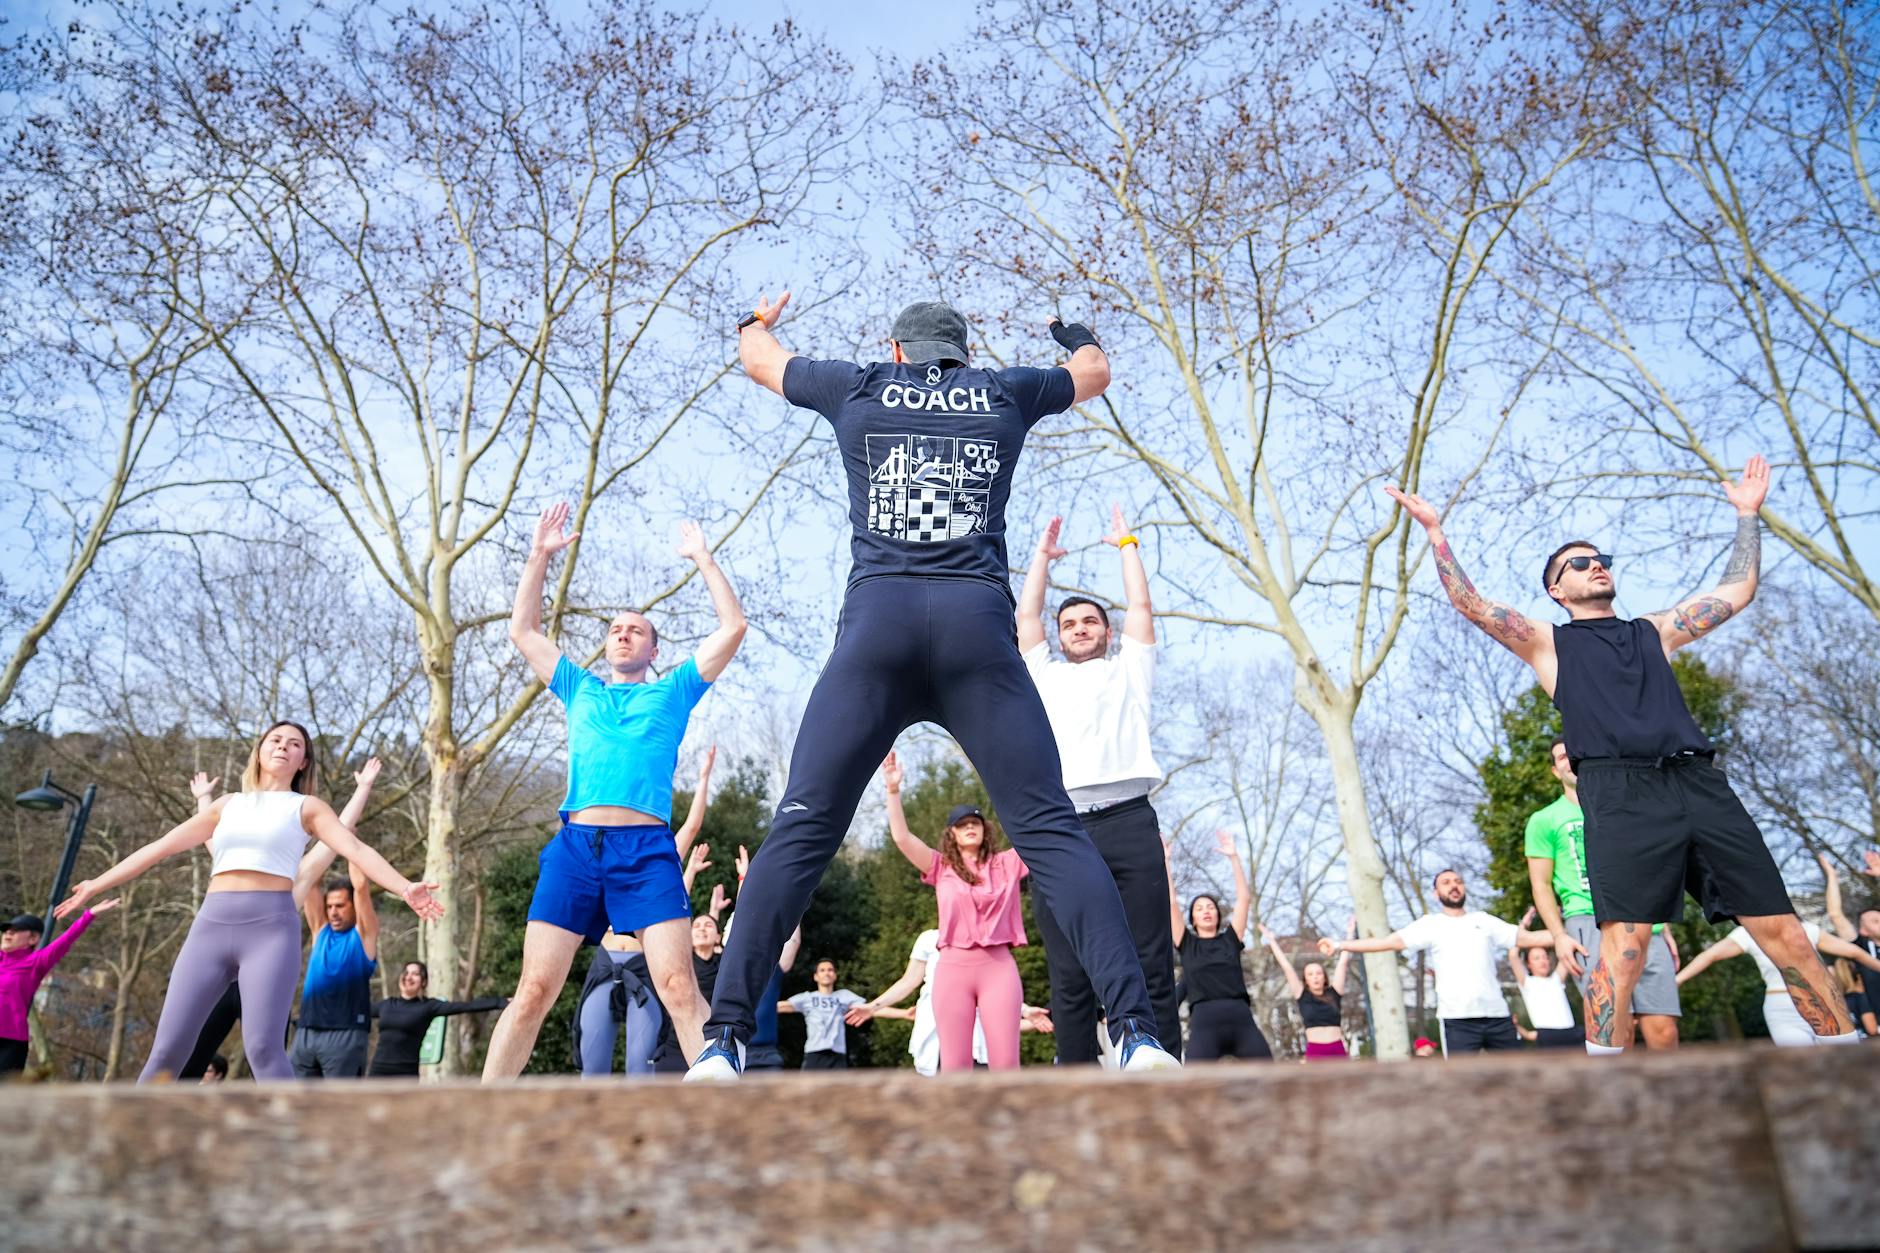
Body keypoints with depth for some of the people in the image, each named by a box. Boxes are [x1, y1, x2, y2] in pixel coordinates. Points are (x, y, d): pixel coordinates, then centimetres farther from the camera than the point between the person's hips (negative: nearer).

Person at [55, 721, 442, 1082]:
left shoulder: (307, 807, 11)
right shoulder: (228, 805, 21)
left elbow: (356, 849, -4)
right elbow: (161, 846, 26)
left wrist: (404, 887, -19)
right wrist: (96, 885, 24)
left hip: (271, 928, -3)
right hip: (211, 926, 4)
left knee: (263, 1048, -15)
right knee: (168, 1048, 0)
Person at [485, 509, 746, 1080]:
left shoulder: (673, 691, 20)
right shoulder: (580, 690, 27)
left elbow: (733, 626, 15)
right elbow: (523, 630, 29)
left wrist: (703, 558, 17)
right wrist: (540, 555, 25)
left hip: (648, 849, -2)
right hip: (575, 845, 2)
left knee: (678, 987, -13)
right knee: (534, 990, -2)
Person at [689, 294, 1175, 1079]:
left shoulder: (857, 390, 21)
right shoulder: (1004, 394, 22)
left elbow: (758, 359, 40)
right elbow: (1094, 373, 42)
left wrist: (756, 322, 64)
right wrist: (1076, 336, 66)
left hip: (877, 620, 0)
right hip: (978, 624, 0)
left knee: (801, 831, -2)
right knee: (1051, 831, -2)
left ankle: (724, 1040, -9)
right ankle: (1137, 1033, -12)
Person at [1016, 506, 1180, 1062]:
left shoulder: (1127, 672, 25)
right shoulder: (1045, 677, 29)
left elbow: (1141, 606, 23)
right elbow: (1027, 616, 29)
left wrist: (1126, 544, 34)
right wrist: (1043, 556, 40)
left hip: (1128, 822, -1)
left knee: (1150, 969, -5)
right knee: (1069, 979, -2)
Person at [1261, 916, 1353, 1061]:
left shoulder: (1334, 993, 8)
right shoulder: (1302, 996, 6)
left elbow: (1343, 962, 11)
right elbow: (1286, 967, 8)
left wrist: (1350, 933, 14)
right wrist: (1271, 940, 11)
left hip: (1338, 1052, 1)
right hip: (1315, 1054, -1)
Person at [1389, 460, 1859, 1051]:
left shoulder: (1654, 632, 28)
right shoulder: (1548, 644, 18)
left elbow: (1737, 591, 33)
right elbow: (1471, 603, 8)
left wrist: (1748, 513, 35)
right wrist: (1435, 529, 7)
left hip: (1701, 784, 4)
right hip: (1620, 792, -4)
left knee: (1782, 931, 1)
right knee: (1624, 945, -16)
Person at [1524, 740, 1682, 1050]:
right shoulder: (1544, 820, 12)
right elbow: (1542, 885, 6)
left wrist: (1665, 928, 14)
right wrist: (1559, 935, -8)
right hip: (1590, 922, -4)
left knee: (1664, 1029, -7)